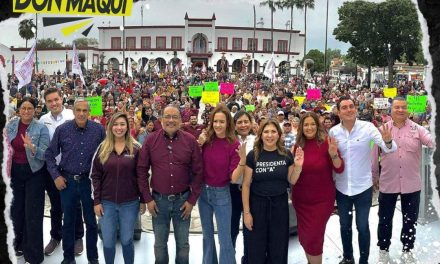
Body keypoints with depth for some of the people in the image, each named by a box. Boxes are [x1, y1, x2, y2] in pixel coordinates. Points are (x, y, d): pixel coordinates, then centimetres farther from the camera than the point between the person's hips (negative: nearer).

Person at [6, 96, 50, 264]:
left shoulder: (41, 128, -11)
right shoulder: (11, 125, 1)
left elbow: (44, 154, -17)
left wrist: (32, 147, -33)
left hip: (34, 173, -4)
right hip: (14, 171, 4)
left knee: (33, 212, 0)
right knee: (16, 208, 14)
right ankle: (19, 244, 35)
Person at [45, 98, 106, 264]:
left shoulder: (98, 130, -7)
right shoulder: (62, 130, -6)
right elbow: (50, 155, 2)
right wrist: (56, 176, -5)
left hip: (90, 181, 0)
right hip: (67, 181, 0)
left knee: (91, 221, 11)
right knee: (68, 221, 13)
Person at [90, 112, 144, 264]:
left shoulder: (135, 148, -3)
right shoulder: (103, 148, 1)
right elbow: (95, 176, 2)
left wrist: (143, 200, -2)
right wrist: (97, 201, -3)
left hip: (130, 203, -1)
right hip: (107, 203, 2)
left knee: (126, 240, 10)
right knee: (108, 242, 10)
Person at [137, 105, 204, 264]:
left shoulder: (190, 141, -5)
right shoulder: (151, 140, -4)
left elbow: (198, 172, -2)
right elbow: (142, 170, 0)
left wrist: (192, 200, -4)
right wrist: (147, 198, -3)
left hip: (183, 200, 0)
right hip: (159, 200, 0)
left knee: (183, 244, 14)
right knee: (160, 243, 15)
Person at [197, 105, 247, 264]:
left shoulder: (233, 145, -15)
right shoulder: (206, 139, -7)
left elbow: (234, 178, -16)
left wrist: (243, 160, -33)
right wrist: (198, 145, -13)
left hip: (221, 194, -4)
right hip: (203, 191, 4)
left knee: (224, 238, 3)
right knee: (207, 234, 20)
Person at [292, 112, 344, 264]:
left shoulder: (326, 143, -11)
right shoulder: (298, 145, -1)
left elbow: (339, 169, -15)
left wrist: (333, 155, -31)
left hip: (322, 199, -4)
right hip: (301, 198, 4)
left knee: (314, 237, -1)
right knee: (304, 236, 16)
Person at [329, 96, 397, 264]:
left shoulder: (367, 127, -12)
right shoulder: (333, 132, -4)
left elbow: (389, 148, -20)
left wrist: (388, 142, -42)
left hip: (363, 186, -3)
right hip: (341, 187, 3)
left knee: (362, 226, 8)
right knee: (344, 225, 17)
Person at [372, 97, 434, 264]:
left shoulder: (417, 129, -2)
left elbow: (432, 142, -16)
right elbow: (375, 156, 5)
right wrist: (374, 176, 8)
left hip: (411, 184, 0)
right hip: (387, 183, 0)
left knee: (410, 220, 13)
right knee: (385, 219, 12)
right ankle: (383, 250, 30)